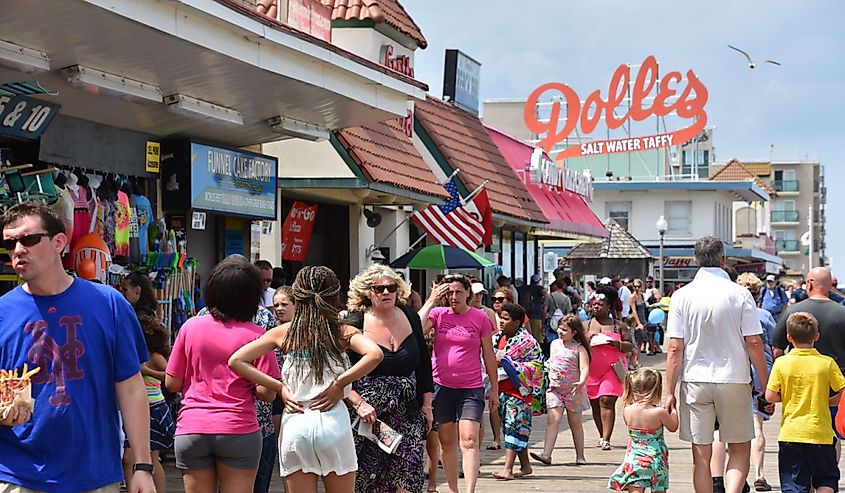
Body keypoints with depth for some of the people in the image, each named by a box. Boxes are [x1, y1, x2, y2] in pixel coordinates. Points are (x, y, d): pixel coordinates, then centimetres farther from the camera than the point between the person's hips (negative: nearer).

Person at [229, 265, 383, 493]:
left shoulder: (284, 333, 5)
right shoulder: (342, 332, 1)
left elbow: (236, 361, 1)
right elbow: (375, 353, -18)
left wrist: (279, 387, 2)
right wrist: (339, 384, -9)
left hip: (294, 426, 1)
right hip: (333, 423, -1)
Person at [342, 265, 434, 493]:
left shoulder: (410, 317, 6)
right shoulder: (354, 324, -8)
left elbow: (424, 364, 15)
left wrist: (426, 405, 15)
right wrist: (358, 403, -19)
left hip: (407, 412, 4)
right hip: (369, 413, -3)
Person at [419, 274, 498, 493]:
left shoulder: (480, 318, 0)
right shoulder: (438, 313, 3)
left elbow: (488, 355, 6)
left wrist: (494, 389, 8)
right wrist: (431, 302, -10)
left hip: (470, 388, -2)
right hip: (441, 386, 2)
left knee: (469, 441, -12)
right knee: (447, 442, 10)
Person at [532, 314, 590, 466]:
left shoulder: (579, 348, -7)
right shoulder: (555, 344, 8)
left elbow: (584, 368, -17)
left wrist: (581, 382, -34)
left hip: (573, 390, -3)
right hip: (555, 389, 3)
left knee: (575, 423, 10)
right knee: (552, 420, -11)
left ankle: (580, 456, 21)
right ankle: (546, 454, -20)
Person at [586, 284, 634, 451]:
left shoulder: (618, 326, 6)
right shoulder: (586, 325, 10)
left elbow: (630, 346, 5)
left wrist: (616, 344, -13)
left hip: (612, 369, -3)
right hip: (591, 371, 3)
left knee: (607, 401, -15)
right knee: (595, 404, 7)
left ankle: (606, 440, -17)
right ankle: (602, 436, 23)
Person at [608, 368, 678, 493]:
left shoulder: (627, 411, -8)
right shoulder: (660, 412, -16)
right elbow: (673, 427, 4)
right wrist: (673, 409, 18)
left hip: (634, 460, 1)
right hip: (656, 460, -1)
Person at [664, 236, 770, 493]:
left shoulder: (682, 296, -2)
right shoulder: (740, 294, -4)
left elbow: (675, 348, -5)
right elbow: (754, 344, -5)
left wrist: (669, 392, 0)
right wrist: (766, 387, 2)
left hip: (694, 381, 1)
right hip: (734, 379, -1)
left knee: (701, 455, 8)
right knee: (739, 450, 11)